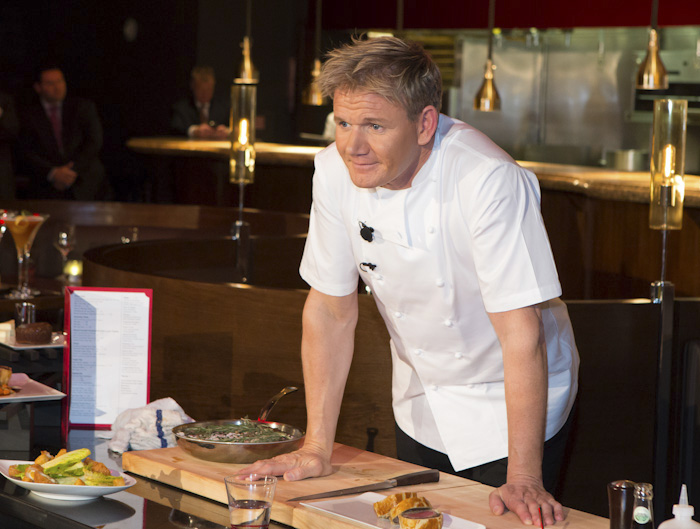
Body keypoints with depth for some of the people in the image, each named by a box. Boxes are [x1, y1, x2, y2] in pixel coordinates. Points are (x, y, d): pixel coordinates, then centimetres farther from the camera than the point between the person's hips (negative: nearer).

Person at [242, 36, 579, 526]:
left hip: (508, 405, -5)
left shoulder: (490, 181, -31)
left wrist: (524, 479, -33)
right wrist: (317, 449, -6)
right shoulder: (335, 171, -15)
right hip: (421, 407, 5)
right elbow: (331, 308, -5)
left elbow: (521, 330, -31)